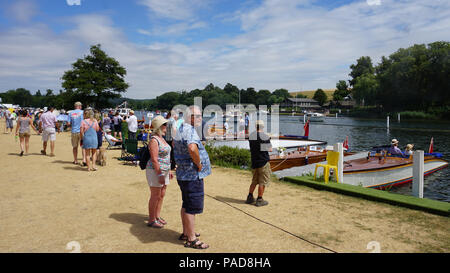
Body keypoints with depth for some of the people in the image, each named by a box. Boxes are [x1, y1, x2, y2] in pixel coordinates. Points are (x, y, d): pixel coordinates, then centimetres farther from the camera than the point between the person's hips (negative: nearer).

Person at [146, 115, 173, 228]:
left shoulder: (162, 138, 13)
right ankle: (151, 220, 10)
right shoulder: (154, 140, -16)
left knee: (162, 195, 14)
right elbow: (154, 159, -21)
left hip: (164, 171, 9)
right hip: (155, 171, -9)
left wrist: (169, 171, 19)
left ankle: (157, 216, 27)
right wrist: (160, 175, -22)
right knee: (155, 196, -1)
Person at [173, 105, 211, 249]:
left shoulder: (181, 129, 12)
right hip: (193, 175, -10)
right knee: (193, 207, -1)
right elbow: (192, 148, -40)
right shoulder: (189, 131, -21)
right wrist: (199, 163, -23)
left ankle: (186, 233, 34)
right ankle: (191, 239, 9)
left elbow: (174, 143, 31)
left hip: (183, 174, 10)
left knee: (186, 205, 20)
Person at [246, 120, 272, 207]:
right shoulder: (265, 136, -13)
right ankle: (259, 200, 6)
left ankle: (250, 197, 18)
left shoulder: (251, 136, 6)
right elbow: (270, 149, -8)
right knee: (263, 182, 3)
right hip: (263, 162, -6)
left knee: (254, 181, 18)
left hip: (254, 162, 6)